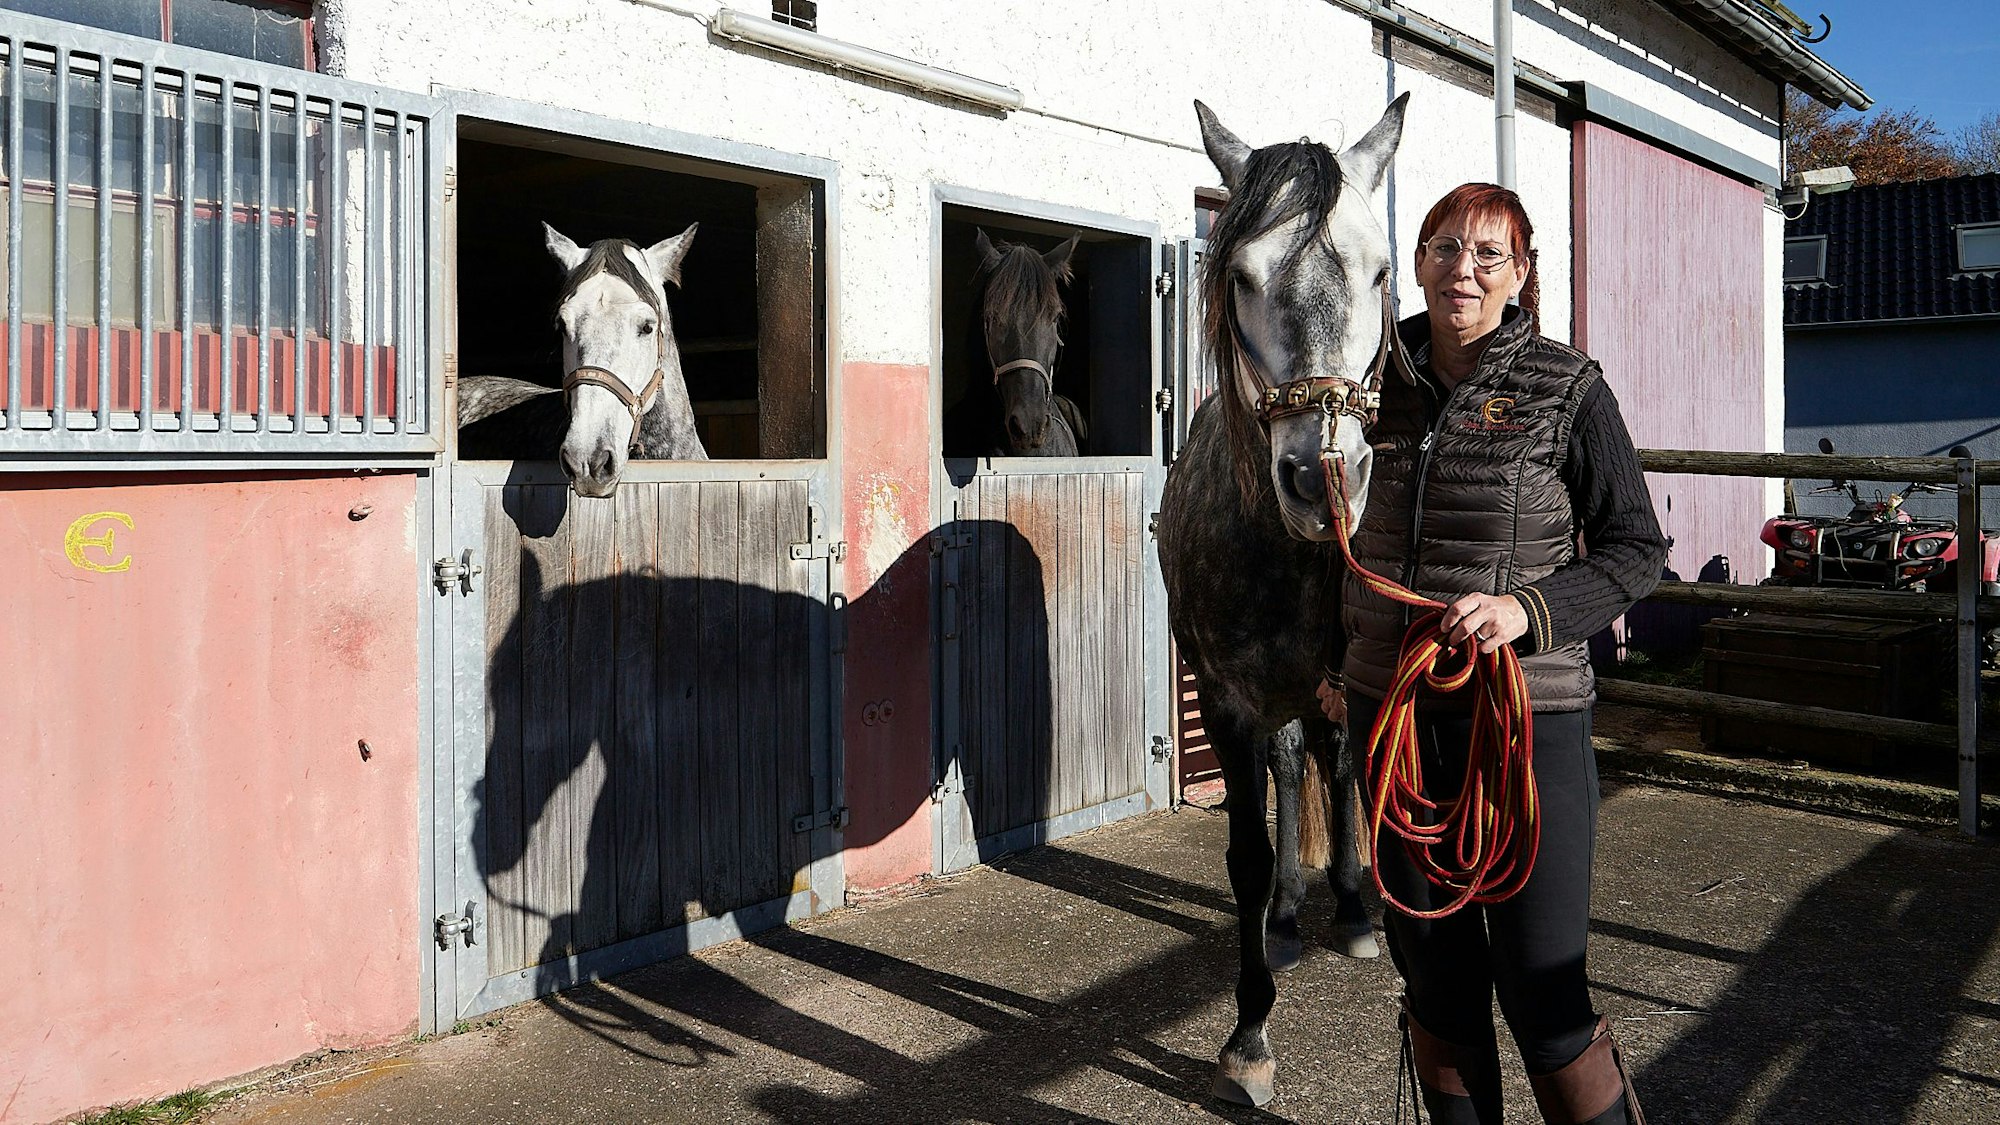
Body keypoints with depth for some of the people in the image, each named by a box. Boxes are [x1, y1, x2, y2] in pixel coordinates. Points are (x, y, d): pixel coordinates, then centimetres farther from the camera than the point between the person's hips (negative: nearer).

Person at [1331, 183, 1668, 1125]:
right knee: (1433, 976, 13)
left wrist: (1531, 609, -19)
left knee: (1542, 990, -2)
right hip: (1390, 709, 4)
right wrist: (1335, 654, 16)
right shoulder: (1380, 382, 6)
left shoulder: (1568, 389, -5)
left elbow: (1636, 549, -3)